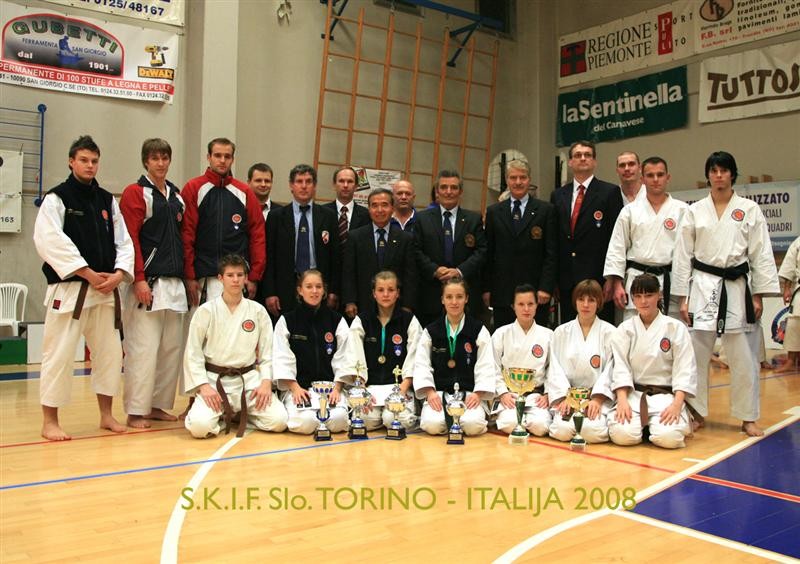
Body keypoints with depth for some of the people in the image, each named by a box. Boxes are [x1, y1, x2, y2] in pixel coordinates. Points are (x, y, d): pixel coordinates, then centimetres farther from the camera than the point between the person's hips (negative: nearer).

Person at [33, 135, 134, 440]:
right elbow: (51, 242, -14)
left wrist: (118, 274, -7)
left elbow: (123, 241, 10)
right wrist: (89, 274, -17)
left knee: (109, 351, 10)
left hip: (105, 289, 5)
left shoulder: (107, 201, 12)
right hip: (68, 289, -5)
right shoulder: (56, 198, -3)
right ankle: (49, 421, 10)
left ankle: (106, 415, 23)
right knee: (59, 353, -4)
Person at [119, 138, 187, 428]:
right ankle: (135, 411, 2)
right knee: (143, 347, -7)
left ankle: (159, 405, 20)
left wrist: (187, 276, 11)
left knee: (172, 347, 9)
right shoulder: (135, 193, -3)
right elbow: (130, 239, -11)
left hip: (175, 282, 7)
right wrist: (139, 280, -17)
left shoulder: (177, 196, 17)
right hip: (148, 282, -7)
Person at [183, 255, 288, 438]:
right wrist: (203, 386, -13)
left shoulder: (258, 311, 3)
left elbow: (267, 352, 4)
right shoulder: (206, 311, -2)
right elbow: (193, 353, -3)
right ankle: (223, 415, 9)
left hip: (249, 379, 2)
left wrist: (266, 381, -9)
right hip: (215, 380, -2)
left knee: (278, 421, -16)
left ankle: (241, 414, 14)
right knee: (200, 426, -26)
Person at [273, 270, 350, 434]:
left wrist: (337, 389, -8)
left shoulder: (337, 320, 8)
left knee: (338, 421, -27)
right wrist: (295, 388, -12)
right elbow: (283, 359, -1)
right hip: (298, 387, -1)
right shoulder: (286, 320, 4)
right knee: (306, 422, -28)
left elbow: (342, 358, 3)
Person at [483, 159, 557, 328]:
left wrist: (546, 287, -9)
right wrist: (486, 288, 4)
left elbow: (551, 253, -1)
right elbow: (488, 254, 10)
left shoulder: (546, 210, 3)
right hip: (502, 293, 2)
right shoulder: (494, 212, 11)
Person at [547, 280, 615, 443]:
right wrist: (564, 398, -10)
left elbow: (610, 369, -3)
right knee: (562, 431, -27)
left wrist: (597, 399, -14)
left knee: (592, 432, -28)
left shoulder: (609, 332, 4)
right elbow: (555, 369, 3)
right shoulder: (561, 332, 9)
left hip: (598, 395, -1)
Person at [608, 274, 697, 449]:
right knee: (622, 434, -27)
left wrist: (677, 404, -16)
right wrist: (622, 400, -18)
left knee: (668, 437, -28)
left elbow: (684, 369, -4)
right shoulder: (624, 330, 4)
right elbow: (621, 368, -3)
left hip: (665, 395, -1)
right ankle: (644, 425, 8)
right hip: (633, 394, 1)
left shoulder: (676, 328, 0)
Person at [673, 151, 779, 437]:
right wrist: (683, 297, 0)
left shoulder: (749, 210, 4)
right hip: (703, 287, 1)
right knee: (696, 353, 2)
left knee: (744, 356, 4)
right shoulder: (694, 211, 5)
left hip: (738, 288, 0)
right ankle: (696, 412, 17)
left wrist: (758, 295, -2)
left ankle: (748, 417, 17)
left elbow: (761, 254, 3)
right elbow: (683, 255, 4)